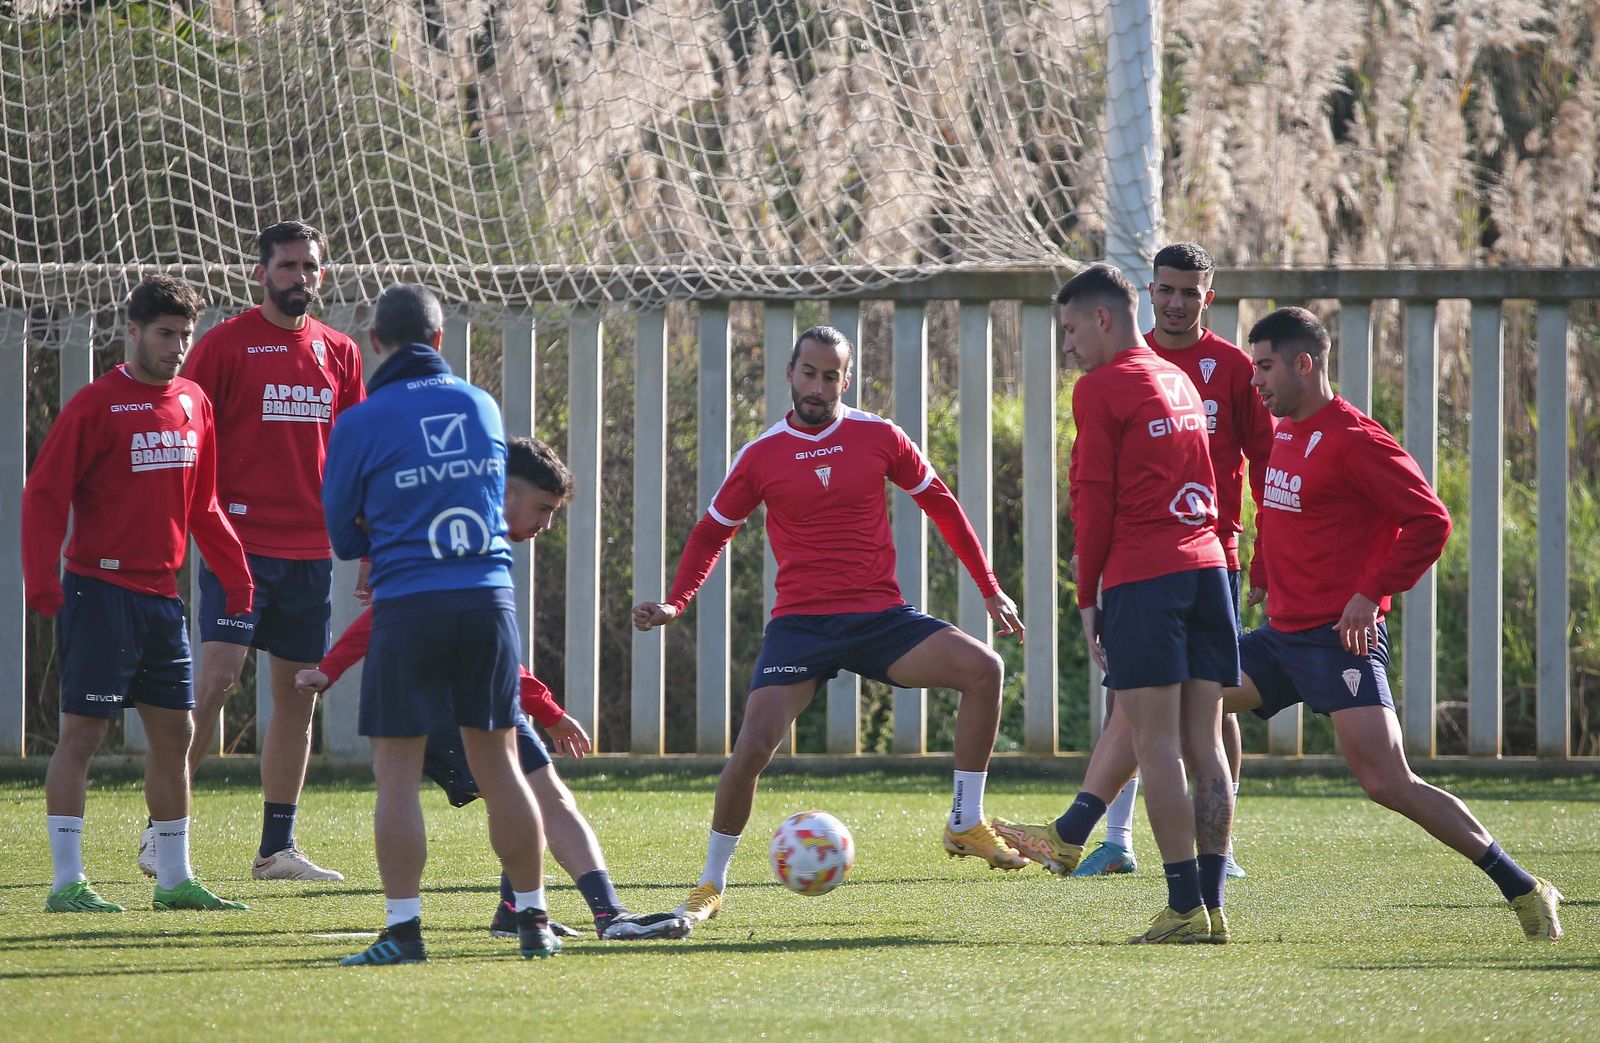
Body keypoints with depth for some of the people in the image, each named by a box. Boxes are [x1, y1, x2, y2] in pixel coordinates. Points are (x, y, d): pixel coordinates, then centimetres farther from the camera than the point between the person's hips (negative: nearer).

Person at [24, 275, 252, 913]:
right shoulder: (96, 406, -9)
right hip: (101, 590, -7)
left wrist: (235, 574, 12)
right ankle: (67, 882, -6)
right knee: (83, 733, -7)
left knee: (174, 733, 9)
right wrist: (41, 581, -19)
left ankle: (174, 879, 18)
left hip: (162, 593, 7)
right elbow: (45, 494, -10)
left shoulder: (194, 405, 12)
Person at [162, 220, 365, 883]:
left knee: (299, 697, 7)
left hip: (310, 549, 6)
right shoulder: (225, 346, -4)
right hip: (241, 544, -6)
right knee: (217, 678, -16)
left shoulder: (340, 354, 12)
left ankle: (278, 848, 15)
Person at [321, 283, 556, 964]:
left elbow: (343, 535, 7)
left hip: (409, 607, -4)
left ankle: (403, 928, -5)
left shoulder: (361, 423, -2)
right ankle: (533, 920, 15)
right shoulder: (483, 407, 9)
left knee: (398, 773, 1)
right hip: (489, 598, 4)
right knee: (498, 765, 11)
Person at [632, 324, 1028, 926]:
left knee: (982, 668, -21)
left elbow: (941, 506, 14)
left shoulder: (879, 438, 3)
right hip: (800, 624, -1)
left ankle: (966, 826, -7)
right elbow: (712, 533, 14)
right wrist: (674, 605, -1)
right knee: (752, 749, -18)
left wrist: (990, 589, 13)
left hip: (880, 617, 1)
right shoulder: (761, 456, 2)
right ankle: (711, 886, 1)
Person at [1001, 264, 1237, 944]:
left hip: (1142, 577, -7)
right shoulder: (1179, 381, 20)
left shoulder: (1099, 388, -4)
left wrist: (1088, 597, 0)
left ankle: (1185, 907, -12)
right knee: (1204, 745, 6)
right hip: (1207, 564, 7)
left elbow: (1094, 501, -6)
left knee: (1157, 745, -7)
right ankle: (1211, 905, 4)